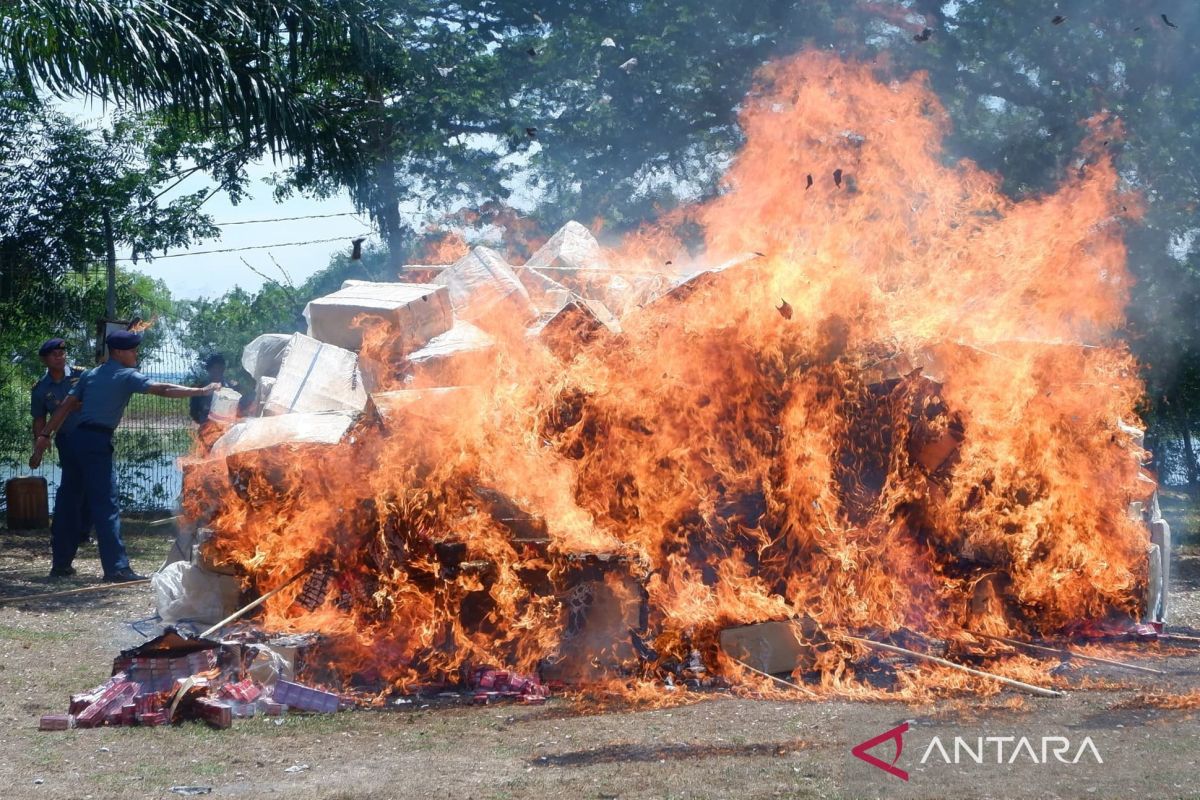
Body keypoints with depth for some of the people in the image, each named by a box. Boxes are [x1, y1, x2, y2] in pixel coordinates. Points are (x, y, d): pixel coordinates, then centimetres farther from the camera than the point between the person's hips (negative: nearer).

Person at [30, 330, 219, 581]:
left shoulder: (90, 375, 20)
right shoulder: (127, 376, -1)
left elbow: (67, 406, 14)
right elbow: (163, 390, -10)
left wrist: (45, 435, 12)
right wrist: (201, 391, -9)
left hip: (77, 438, 8)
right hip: (97, 443, -8)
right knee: (107, 506, -9)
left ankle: (60, 564, 19)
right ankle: (116, 568, -12)